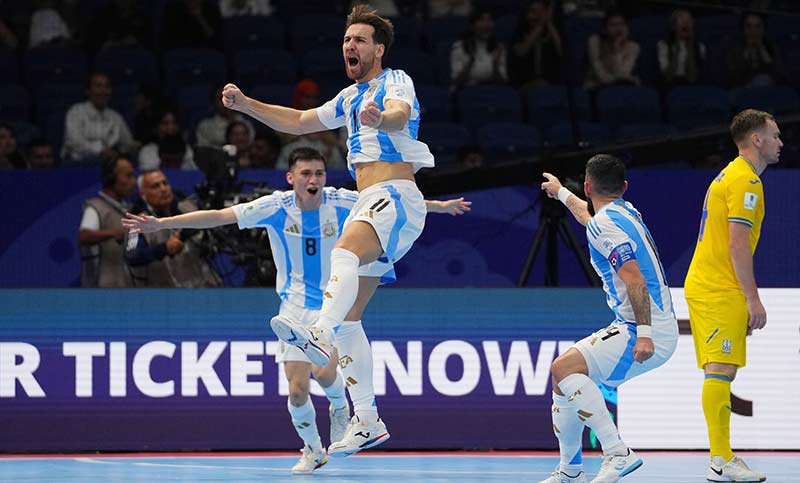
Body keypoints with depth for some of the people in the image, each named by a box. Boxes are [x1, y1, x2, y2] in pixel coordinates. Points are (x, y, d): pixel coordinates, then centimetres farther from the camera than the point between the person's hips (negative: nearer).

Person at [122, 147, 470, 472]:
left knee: (324, 371, -24)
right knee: (297, 388, -5)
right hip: (295, 307, 1)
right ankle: (312, 451, 21)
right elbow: (217, 216, -16)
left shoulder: (341, 203, -10)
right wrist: (161, 223, -23)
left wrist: (439, 206, 14)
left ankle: (339, 407, 12)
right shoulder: (275, 208, -13)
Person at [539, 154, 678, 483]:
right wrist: (561, 193, 61)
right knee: (565, 377, 15)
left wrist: (644, 332, -31)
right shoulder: (624, 212, 18)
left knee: (564, 368, -23)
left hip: (648, 336, -10)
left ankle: (618, 454, -29)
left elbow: (635, 279, -23)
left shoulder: (604, 225, -12)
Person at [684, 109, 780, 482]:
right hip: (720, 292, -10)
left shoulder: (730, 176, 20)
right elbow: (737, 246, -18)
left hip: (704, 285, 10)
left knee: (720, 374, 8)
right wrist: (753, 299, -16)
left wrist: (746, 299, 23)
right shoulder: (745, 180, -12)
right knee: (721, 372, -12)